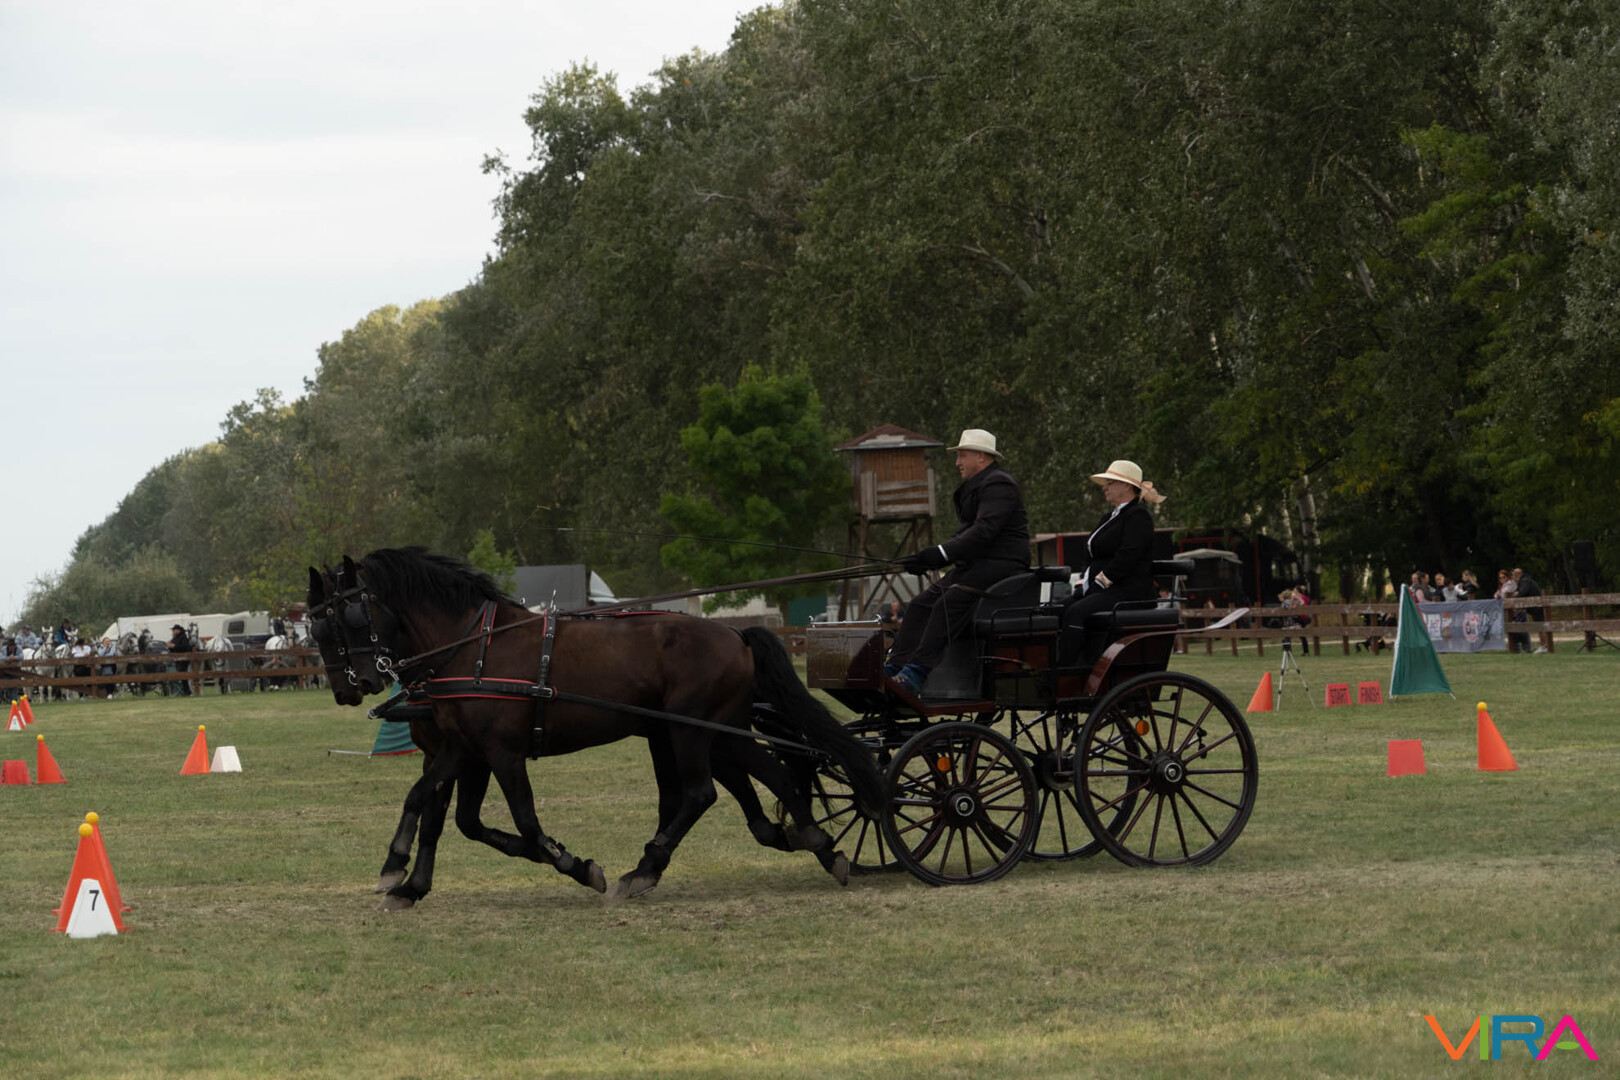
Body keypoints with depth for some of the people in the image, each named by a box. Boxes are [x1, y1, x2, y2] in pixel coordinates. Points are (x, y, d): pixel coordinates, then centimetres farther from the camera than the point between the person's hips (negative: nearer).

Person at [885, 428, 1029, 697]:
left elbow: (984, 530, -22)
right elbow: (966, 531, 20)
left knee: (949, 603, -30)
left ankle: (916, 675, -38)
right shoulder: (975, 486, 23)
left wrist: (941, 554, -26)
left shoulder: (999, 484, -10)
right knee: (921, 603, -3)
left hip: (1001, 564, -11)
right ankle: (895, 668, -12)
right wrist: (928, 558, 5)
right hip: (973, 564, 11)